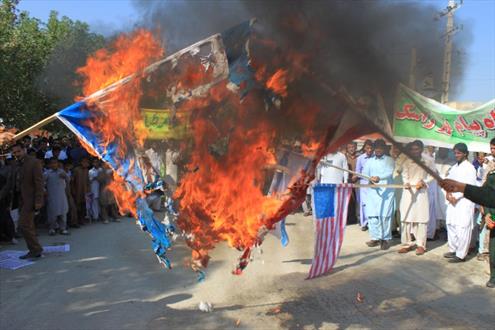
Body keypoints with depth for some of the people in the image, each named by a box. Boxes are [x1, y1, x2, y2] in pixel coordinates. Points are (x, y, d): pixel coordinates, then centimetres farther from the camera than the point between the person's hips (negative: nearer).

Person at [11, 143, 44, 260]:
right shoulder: (19, 165, 14)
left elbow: (39, 183, -14)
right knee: (28, 226, 11)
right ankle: (34, 251, 18)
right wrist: (15, 200, 9)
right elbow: (17, 183, 15)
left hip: (30, 200, -9)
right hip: (22, 200, 9)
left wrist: (38, 201, -20)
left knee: (24, 225, -13)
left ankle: (35, 249, -4)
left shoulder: (34, 162, -9)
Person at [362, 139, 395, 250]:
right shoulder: (370, 161, 15)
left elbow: (389, 172, -13)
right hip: (372, 191, 3)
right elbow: (364, 173, 4)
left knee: (385, 215, -6)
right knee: (372, 215, 0)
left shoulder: (389, 160, 5)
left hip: (386, 191, -3)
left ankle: (385, 239, 3)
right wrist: (370, 178, -19)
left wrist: (379, 177, -32)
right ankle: (375, 238, 11)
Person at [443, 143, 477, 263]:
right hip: (453, 201, 8)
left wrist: (456, 197, -14)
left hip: (464, 201, -8)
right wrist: (448, 192, -4)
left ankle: (461, 255, -4)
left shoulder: (469, 168, -7)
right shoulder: (454, 167, 16)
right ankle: (453, 249, 23)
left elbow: (470, 186, -13)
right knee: (451, 225, 11)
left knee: (462, 228, -8)